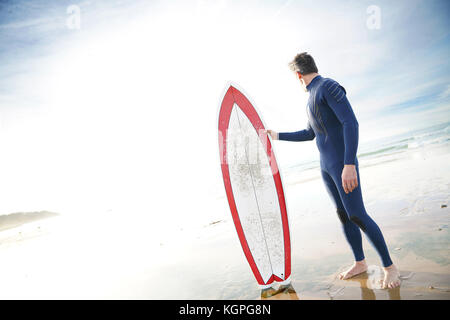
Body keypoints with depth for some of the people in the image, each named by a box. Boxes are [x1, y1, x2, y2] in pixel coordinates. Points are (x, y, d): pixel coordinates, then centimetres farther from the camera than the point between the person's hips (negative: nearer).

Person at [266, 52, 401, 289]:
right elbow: (309, 134, 28)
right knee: (343, 215, 12)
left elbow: (351, 123, -22)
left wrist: (349, 164, -28)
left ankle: (389, 266, 7)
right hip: (326, 166, 9)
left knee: (357, 216, -8)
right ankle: (360, 263, 24)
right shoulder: (312, 99, 17)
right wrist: (277, 136, 28)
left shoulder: (328, 86, -13)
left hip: (343, 164, -9)